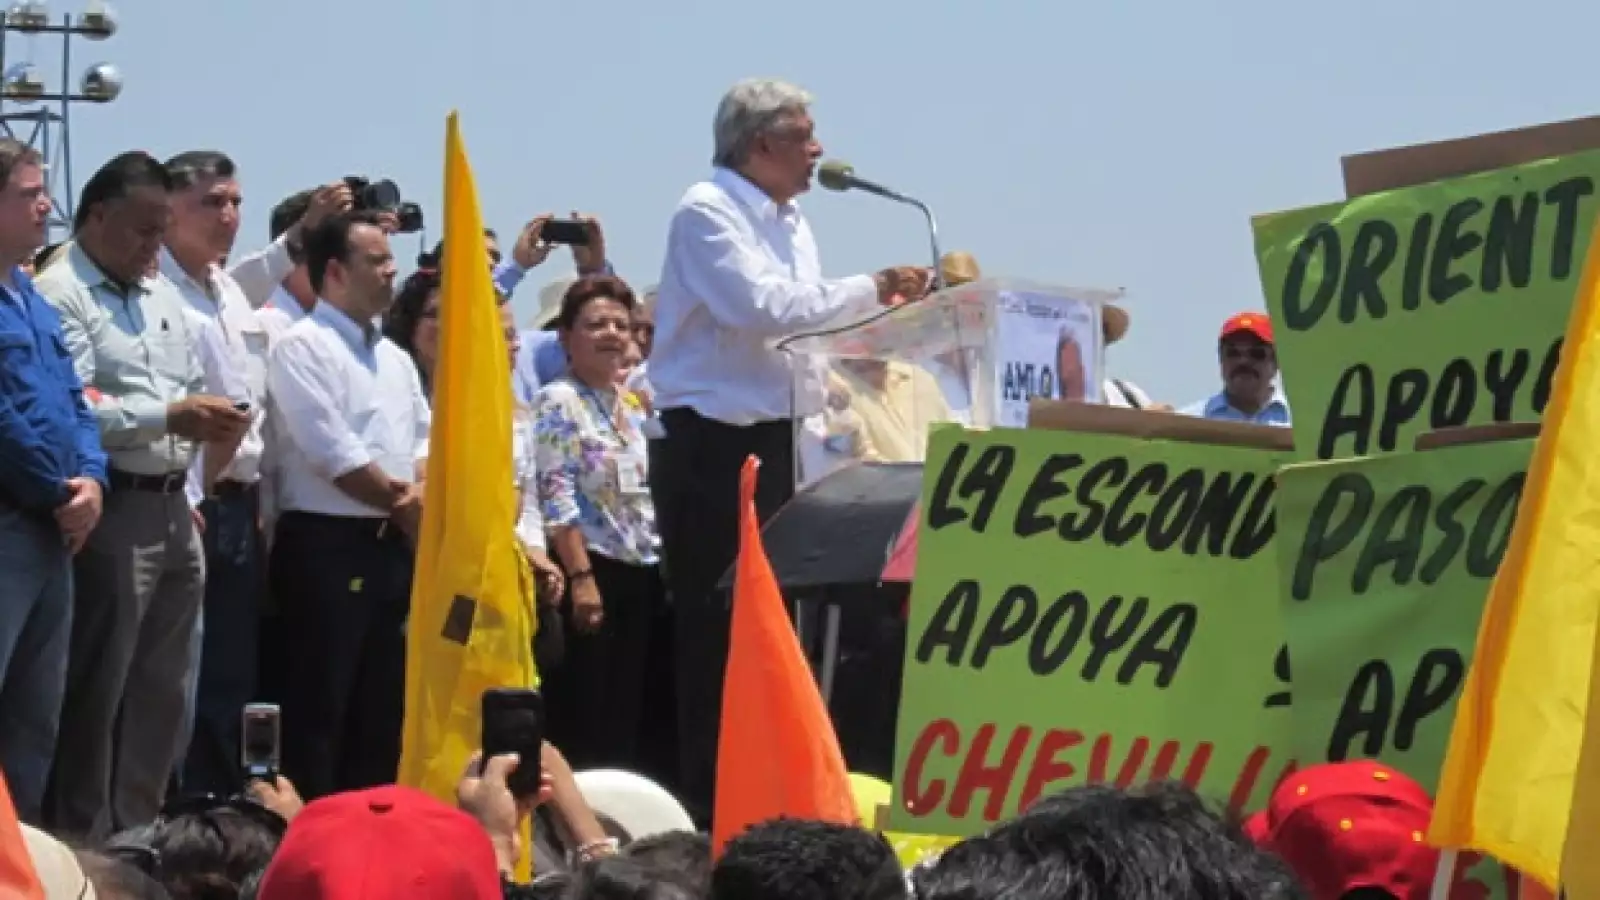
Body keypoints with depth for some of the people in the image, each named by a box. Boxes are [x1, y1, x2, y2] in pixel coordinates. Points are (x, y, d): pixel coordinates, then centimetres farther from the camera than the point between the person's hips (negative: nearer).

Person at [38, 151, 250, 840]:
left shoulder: (162, 295, 19)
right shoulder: (60, 294, -9)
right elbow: (70, 409, -20)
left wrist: (212, 421, 7)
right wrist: (169, 416, -22)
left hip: (171, 509, 9)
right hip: (113, 512, -9)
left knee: (162, 691, 11)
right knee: (96, 691, -5)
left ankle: (140, 834, 19)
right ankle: (84, 847, 0)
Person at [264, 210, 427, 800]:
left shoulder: (395, 358, 18)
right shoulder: (303, 348, -8)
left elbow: (425, 439, 15)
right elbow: (332, 452, -16)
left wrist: (421, 493, -6)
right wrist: (401, 502, -7)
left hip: (394, 546, 8)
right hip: (327, 546, -8)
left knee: (382, 706, 10)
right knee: (320, 706, -8)